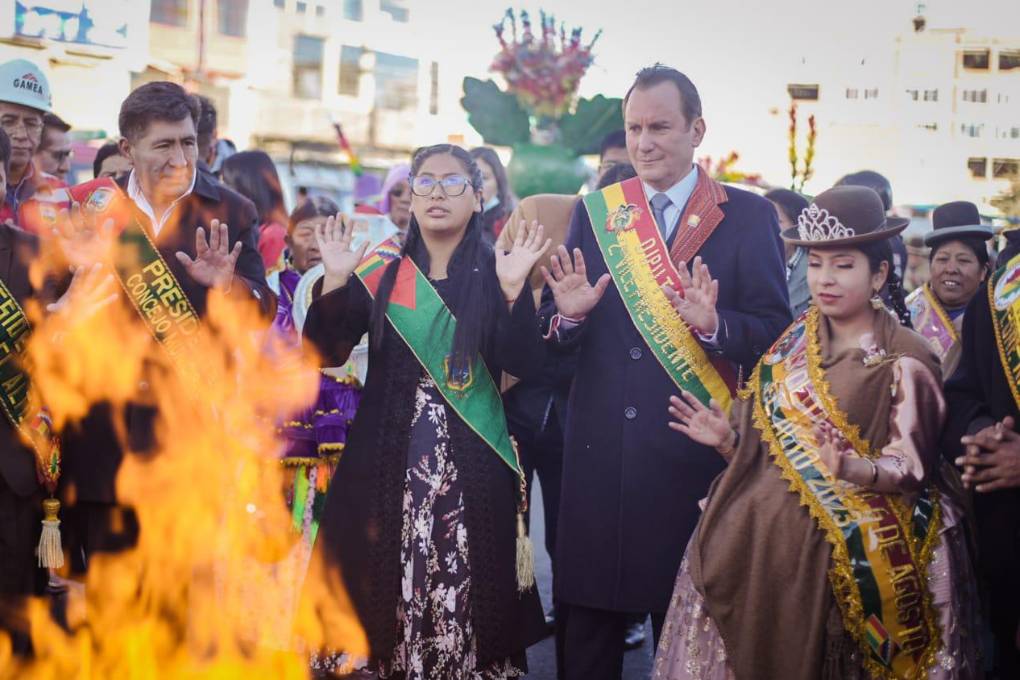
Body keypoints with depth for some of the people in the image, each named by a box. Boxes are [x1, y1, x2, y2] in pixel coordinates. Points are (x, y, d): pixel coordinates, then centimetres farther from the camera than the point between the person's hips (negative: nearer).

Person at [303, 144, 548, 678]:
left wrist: (513, 289, -21)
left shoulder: (496, 274, 2)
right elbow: (324, 354, 0)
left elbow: (524, 365, -9)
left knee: (466, 589, -1)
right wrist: (335, 280, -12)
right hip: (388, 456, 2)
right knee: (382, 585, 4)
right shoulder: (379, 272, 6)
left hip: (469, 461, -1)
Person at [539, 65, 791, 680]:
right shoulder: (595, 212, 8)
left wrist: (713, 324, -24)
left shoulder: (748, 216, -1)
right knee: (588, 629, 9)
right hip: (599, 450, 2)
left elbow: (775, 332, -6)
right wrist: (570, 313, -14)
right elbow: (555, 339, 8)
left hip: (693, 448, -2)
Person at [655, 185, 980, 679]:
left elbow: (910, 468, -9)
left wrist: (855, 469, -28)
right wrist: (727, 440, -3)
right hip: (751, 540, 5)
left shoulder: (905, 360, -4)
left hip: (840, 554, -5)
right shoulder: (791, 346, 13)